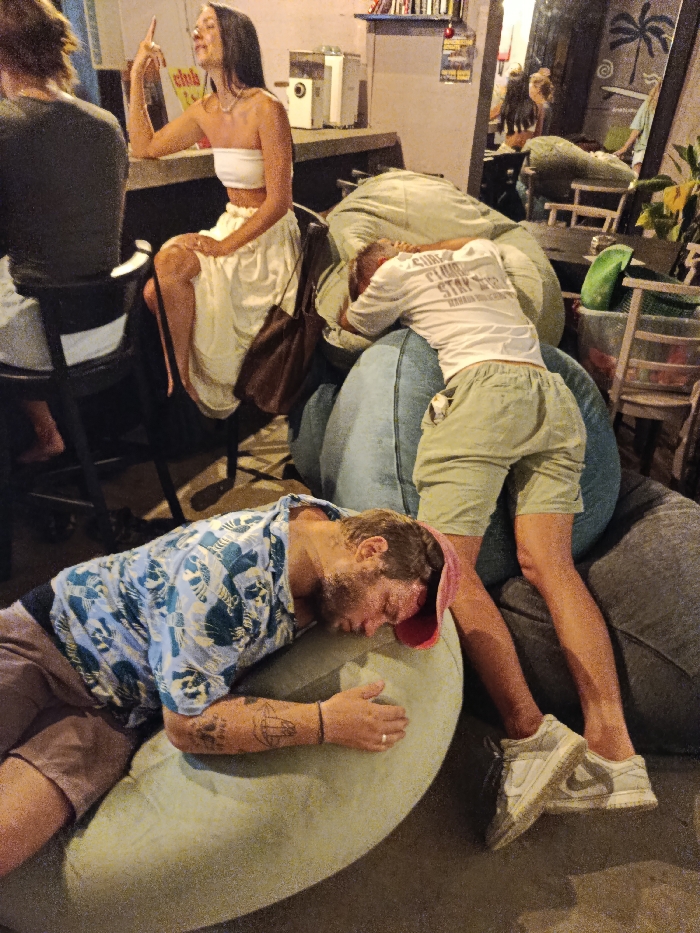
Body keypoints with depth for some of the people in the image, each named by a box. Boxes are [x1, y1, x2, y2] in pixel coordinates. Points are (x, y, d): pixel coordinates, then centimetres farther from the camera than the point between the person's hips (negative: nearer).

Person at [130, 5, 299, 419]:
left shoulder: (266, 109, -13)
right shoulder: (206, 111, 9)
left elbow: (279, 201, -17)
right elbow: (145, 147, 18)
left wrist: (224, 246, -21)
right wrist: (137, 76, 13)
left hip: (269, 237, -6)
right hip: (230, 226, 7)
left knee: (172, 266, -25)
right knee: (165, 265, -19)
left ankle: (181, 382, -7)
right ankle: (176, 381, -4)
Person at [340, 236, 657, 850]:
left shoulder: (398, 273, 16)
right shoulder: (481, 251, 32)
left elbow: (352, 325, 36)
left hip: (483, 388, -7)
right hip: (554, 394, 7)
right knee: (548, 562, -8)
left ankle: (530, 732, -27)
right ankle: (612, 748, -20)